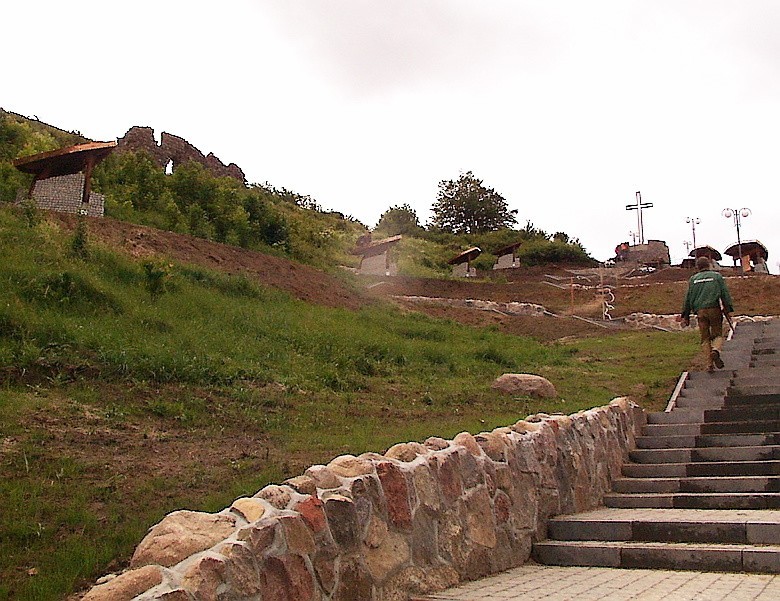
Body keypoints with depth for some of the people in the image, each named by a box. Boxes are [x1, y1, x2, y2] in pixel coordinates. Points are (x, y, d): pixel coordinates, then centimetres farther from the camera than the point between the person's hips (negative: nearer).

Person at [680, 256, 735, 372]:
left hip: (700, 311, 1)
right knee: (717, 334, 8)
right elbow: (725, 293, 1)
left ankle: (709, 364, -1)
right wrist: (728, 310, -2)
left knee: (705, 338, 7)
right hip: (714, 309, -1)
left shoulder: (693, 279, 14)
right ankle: (716, 350, -23)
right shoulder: (717, 276, 10)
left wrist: (685, 315, 15)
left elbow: (688, 298, 13)